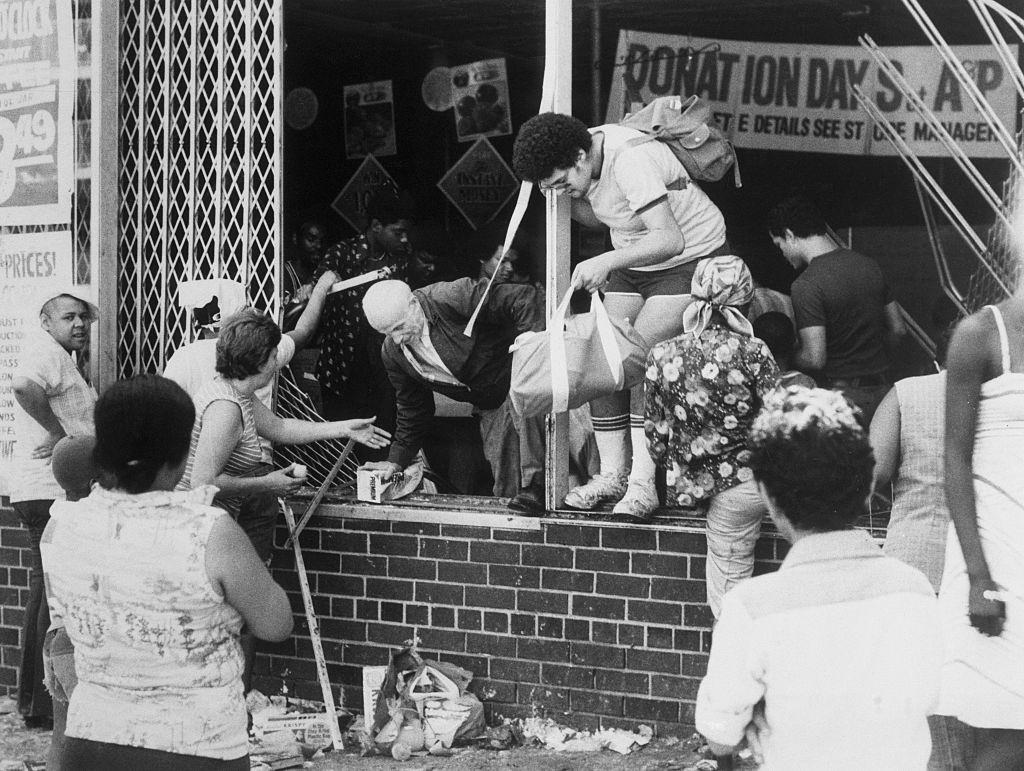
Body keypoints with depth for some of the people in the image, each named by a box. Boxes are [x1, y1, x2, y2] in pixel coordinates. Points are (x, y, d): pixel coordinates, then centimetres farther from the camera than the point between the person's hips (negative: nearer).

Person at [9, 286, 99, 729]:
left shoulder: (61, 358, 22)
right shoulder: (44, 350, -11)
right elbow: (24, 385, -33)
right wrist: (60, 434, -25)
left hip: (47, 495, 11)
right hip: (52, 491, -11)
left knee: (46, 594, 16)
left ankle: (31, 697, 24)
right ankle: (43, 703, -7)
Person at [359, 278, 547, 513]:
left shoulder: (453, 297, -27)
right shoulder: (392, 354, -5)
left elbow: (522, 298, -25)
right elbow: (412, 411, 9)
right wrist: (397, 460, 5)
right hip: (490, 406, 7)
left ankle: (534, 487, -31)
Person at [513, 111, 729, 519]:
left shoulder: (630, 160, -32)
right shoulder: (585, 158, -6)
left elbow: (670, 239, -39)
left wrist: (606, 263, -46)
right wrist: (565, 195, -7)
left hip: (691, 259, -9)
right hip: (632, 265, 9)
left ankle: (642, 484, -19)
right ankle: (612, 474, 2)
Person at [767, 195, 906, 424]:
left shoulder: (807, 285, -17)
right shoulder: (869, 265, 6)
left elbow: (814, 358, -20)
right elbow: (898, 330, 13)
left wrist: (785, 362, 0)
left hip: (844, 395, -7)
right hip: (883, 390, 7)